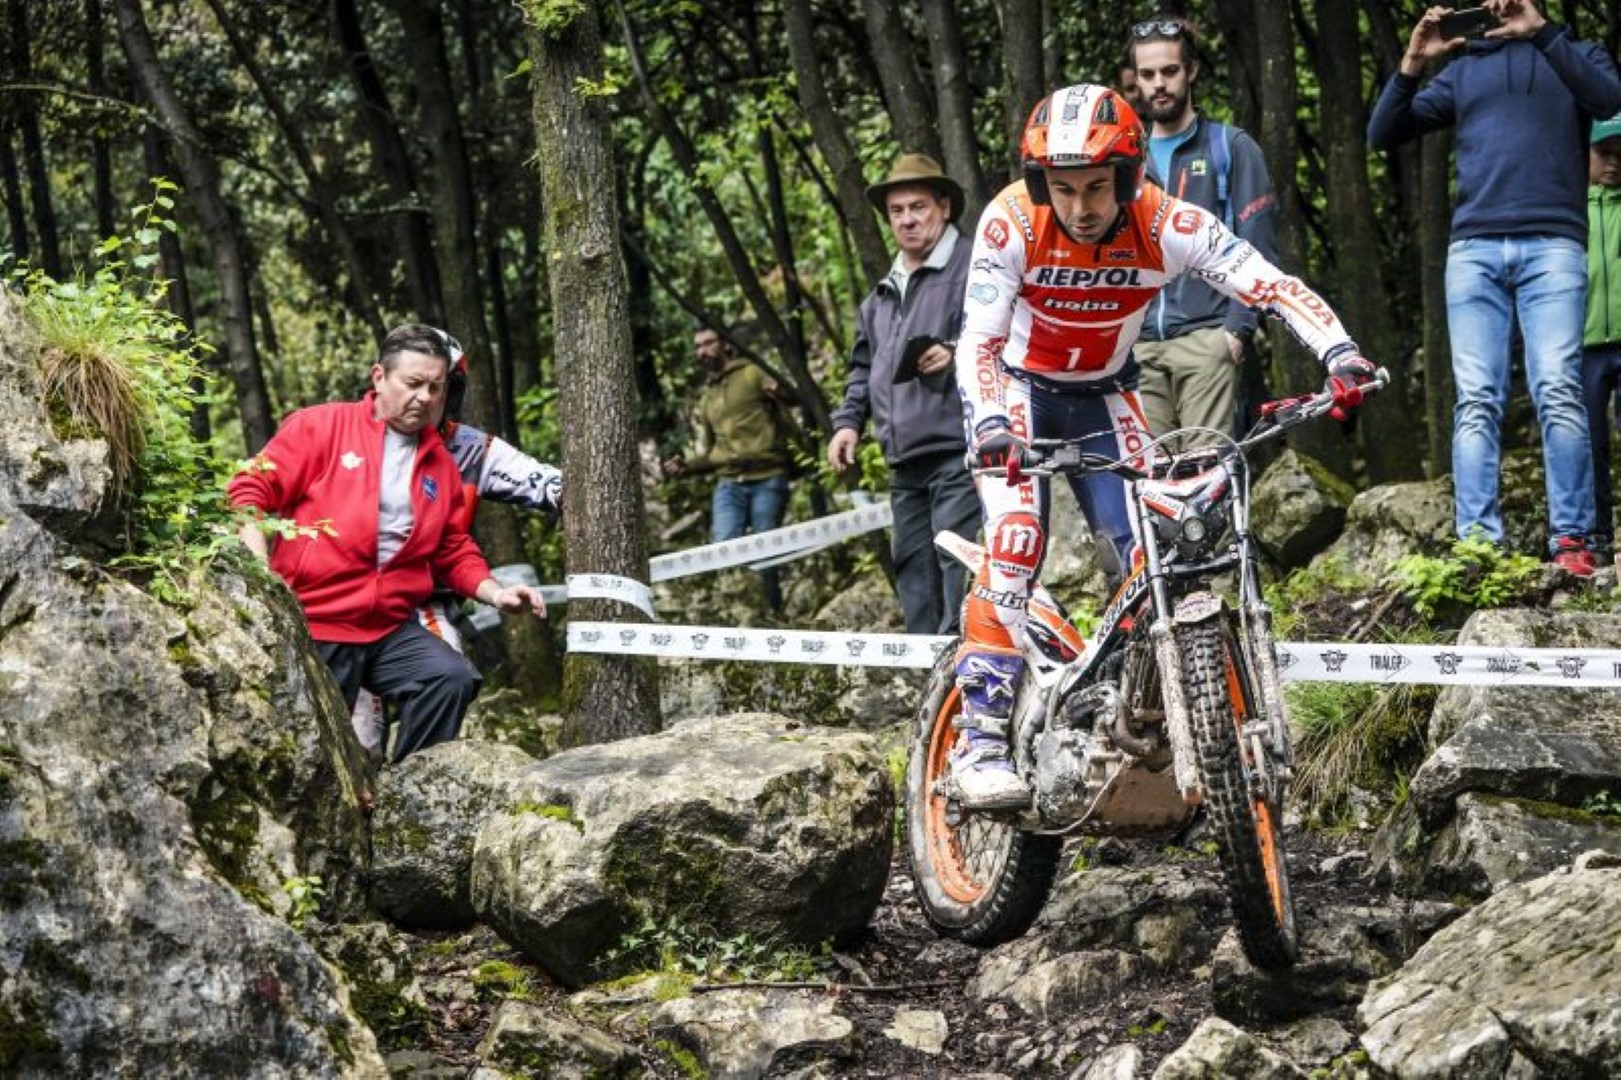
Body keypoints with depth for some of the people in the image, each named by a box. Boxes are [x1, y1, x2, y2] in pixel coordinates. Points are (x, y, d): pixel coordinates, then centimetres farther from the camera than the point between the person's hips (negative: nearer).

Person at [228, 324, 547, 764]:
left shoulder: (440, 464, 13)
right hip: (311, 626, -4)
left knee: (452, 678, -21)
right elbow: (250, 492, -5)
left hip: (390, 629, 4)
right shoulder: (320, 427, -2)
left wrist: (493, 593, 3)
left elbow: (455, 551, 21)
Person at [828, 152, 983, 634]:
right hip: (906, 464, 8)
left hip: (957, 453, -8)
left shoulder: (975, 269, -2)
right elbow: (863, 367, 31)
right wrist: (849, 420, 18)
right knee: (914, 577, 8)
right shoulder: (883, 294, 24)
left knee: (959, 570, -15)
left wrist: (958, 354, -24)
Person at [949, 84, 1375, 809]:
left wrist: (1340, 355, -46)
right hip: (1019, 390, -3)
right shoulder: (1013, 223, -27)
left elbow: (1273, 286, -30)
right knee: (1016, 541, -22)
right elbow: (978, 341, -30)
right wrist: (989, 425, -49)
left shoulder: (1165, 225, -24)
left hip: (1103, 398, 3)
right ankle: (980, 739, -21)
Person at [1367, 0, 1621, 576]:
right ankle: (1477, 544, -12)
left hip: (1551, 245, -2)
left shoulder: (1571, 54, 16)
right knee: (1477, 401, -7)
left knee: (1557, 392, -14)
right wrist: (1411, 66, 0)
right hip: (1474, 249, 2)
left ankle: (1571, 540, -15)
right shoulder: (1462, 70, 22)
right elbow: (1383, 134, 16)